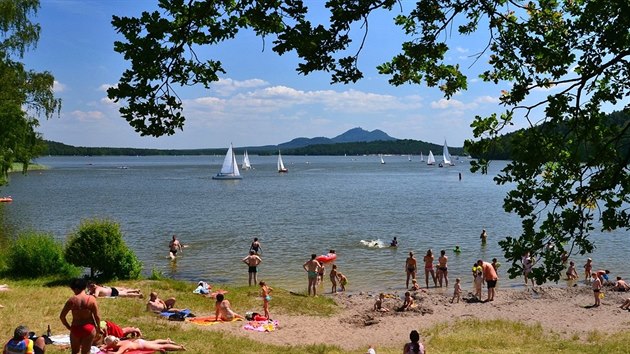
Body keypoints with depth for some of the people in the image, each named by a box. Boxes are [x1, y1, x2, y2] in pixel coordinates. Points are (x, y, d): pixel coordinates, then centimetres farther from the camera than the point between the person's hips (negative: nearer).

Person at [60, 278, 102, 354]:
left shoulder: (72, 300, -9)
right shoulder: (91, 299, -10)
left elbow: (62, 316, -5)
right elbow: (97, 316, -7)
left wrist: (68, 327, 9)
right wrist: (98, 328, 8)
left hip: (75, 329, 1)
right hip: (89, 328, -1)